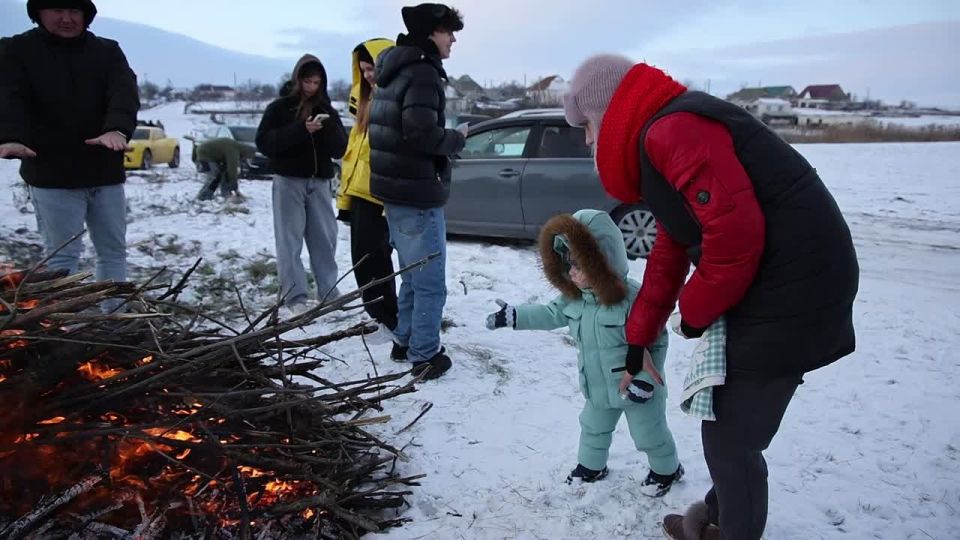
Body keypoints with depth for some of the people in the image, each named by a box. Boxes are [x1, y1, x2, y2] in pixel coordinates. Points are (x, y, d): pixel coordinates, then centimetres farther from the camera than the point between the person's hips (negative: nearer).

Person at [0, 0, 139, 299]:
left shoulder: (108, 52, 5)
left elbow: (124, 92, -14)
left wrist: (118, 129, -35)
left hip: (105, 172, 3)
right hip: (52, 174, -3)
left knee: (114, 251, 11)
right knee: (62, 256, 0)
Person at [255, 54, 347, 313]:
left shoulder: (327, 110, 11)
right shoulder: (279, 108, 1)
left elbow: (340, 149, 5)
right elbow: (263, 142, -10)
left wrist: (328, 129, -14)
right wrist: (300, 130, -19)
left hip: (320, 182, 4)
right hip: (289, 181, -3)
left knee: (325, 238, 6)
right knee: (290, 240, -4)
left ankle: (329, 291, 17)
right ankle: (294, 296, -1)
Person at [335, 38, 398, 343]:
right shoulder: (367, 97, 18)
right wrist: (346, 189, 20)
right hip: (361, 191, 9)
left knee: (371, 259, -6)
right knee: (364, 258, 14)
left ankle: (388, 321, 6)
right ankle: (377, 316, 25)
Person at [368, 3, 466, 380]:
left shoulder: (393, 73, 16)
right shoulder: (423, 73, -16)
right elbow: (420, 133, -27)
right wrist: (456, 140, -10)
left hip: (395, 190, 10)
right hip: (418, 194, -10)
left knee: (413, 276, 21)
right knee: (430, 281, 0)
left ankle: (404, 342, 30)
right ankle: (425, 356, 8)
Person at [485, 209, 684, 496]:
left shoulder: (632, 298, -31)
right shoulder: (574, 296, -9)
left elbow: (656, 341, -25)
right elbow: (551, 314, 6)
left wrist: (644, 379, -25)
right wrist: (513, 315, 1)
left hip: (635, 387, -6)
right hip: (598, 386, 7)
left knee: (649, 434, 15)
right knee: (593, 428, 25)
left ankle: (666, 469, 41)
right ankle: (591, 466, 49)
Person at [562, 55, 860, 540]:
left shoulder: (672, 130, -17)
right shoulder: (659, 141, 17)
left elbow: (736, 233, -26)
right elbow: (670, 252, 22)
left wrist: (694, 311, -9)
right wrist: (637, 339, 24)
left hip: (791, 294, -10)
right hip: (770, 288, 10)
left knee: (730, 439, 3)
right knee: (731, 427, 22)